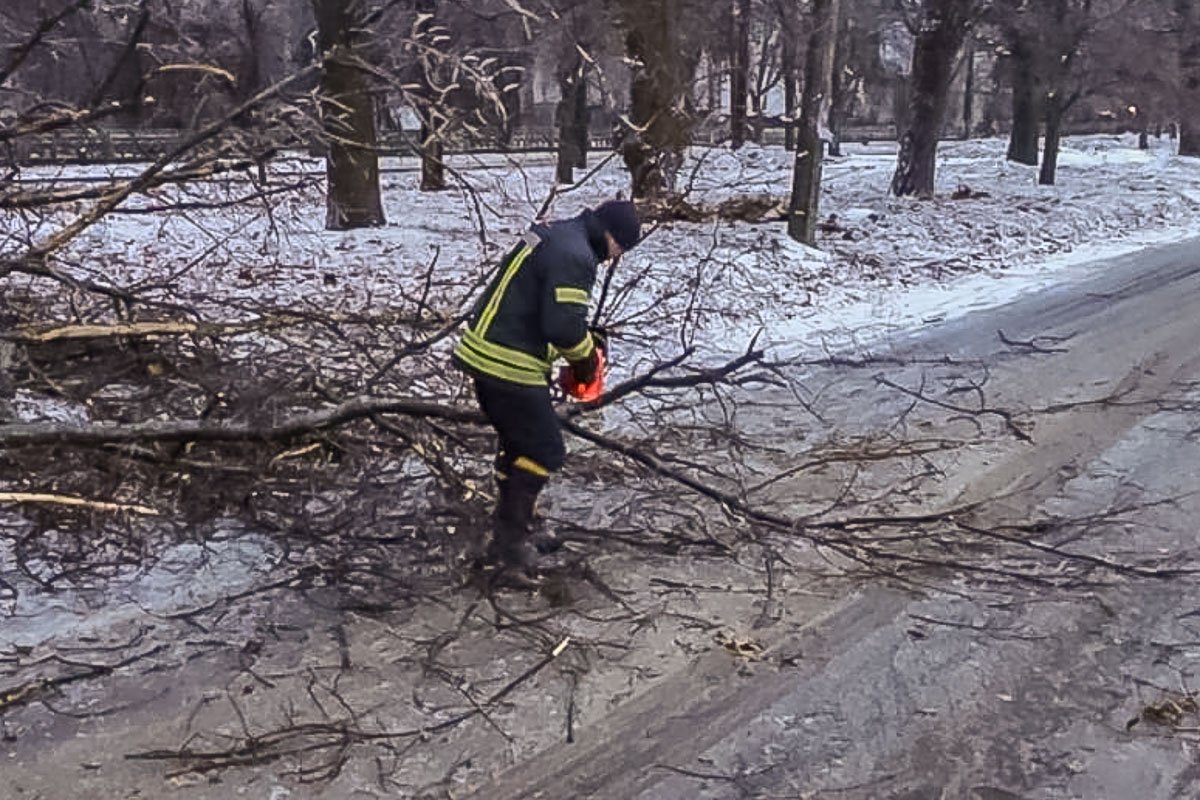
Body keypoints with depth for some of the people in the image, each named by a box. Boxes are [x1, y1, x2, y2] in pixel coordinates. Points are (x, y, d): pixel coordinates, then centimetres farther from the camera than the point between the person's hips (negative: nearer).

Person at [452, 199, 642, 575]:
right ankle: (511, 543, 6)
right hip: (509, 366, -10)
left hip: (483, 354, 10)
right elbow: (563, 325, -24)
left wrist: (585, 337, 14)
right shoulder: (574, 256, -18)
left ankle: (508, 523, 34)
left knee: (518, 442, 22)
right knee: (544, 452, 1)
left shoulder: (556, 234, 15)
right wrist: (588, 355, -4)